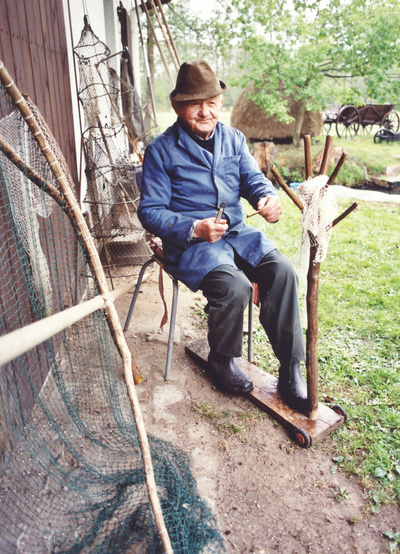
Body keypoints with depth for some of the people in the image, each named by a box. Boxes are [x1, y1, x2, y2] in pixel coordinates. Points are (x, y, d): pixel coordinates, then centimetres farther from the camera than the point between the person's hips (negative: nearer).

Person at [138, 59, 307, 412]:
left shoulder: (234, 139, 12)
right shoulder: (161, 150, -4)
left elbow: (254, 179, 9)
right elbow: (150, 211, -7)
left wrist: (268, 197, -17)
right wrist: (194, 228, -22)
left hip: (236, 233, 5)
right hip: (189, 242, -4)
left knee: (282, 270, -20)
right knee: (235, 286, -30)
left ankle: (291, 369, -8)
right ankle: (222, 359, 1)